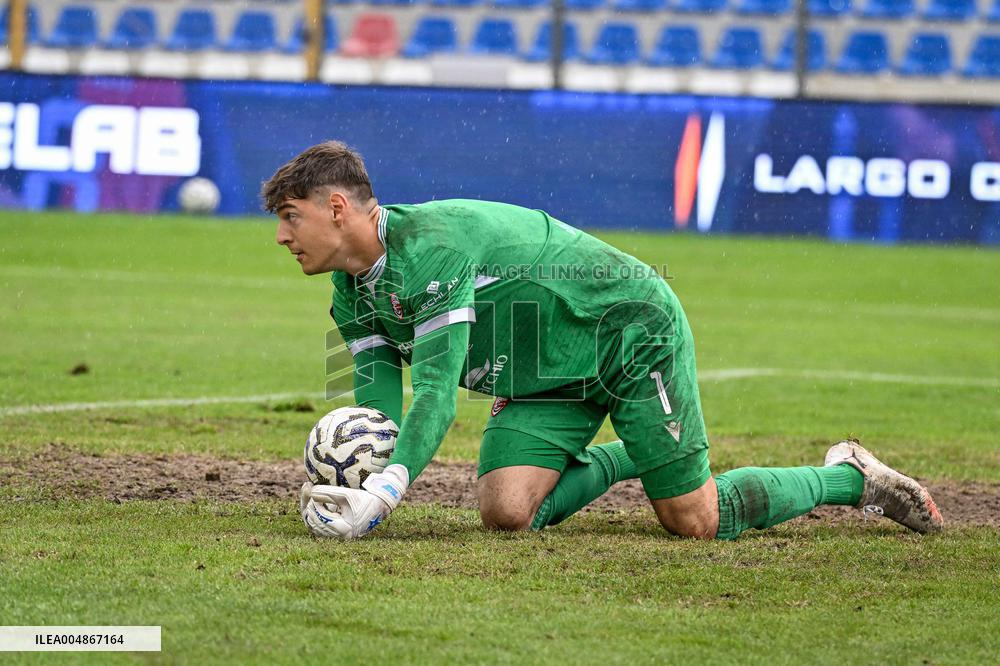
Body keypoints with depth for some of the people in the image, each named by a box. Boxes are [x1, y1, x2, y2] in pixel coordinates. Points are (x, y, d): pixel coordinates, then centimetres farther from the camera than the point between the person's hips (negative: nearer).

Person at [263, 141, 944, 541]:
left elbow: (437, 392, -35)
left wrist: (380, 496, -44)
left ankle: (848, 477, 14)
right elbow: (378, 407, -4)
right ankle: (619, 459, 17)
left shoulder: (430, 244, -30)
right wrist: (351, 490, -25)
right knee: (507, 511, -13)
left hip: (631, 330, -8)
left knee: (693, 520, -10)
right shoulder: (353, 293, -1)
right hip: (546, 379, 8)